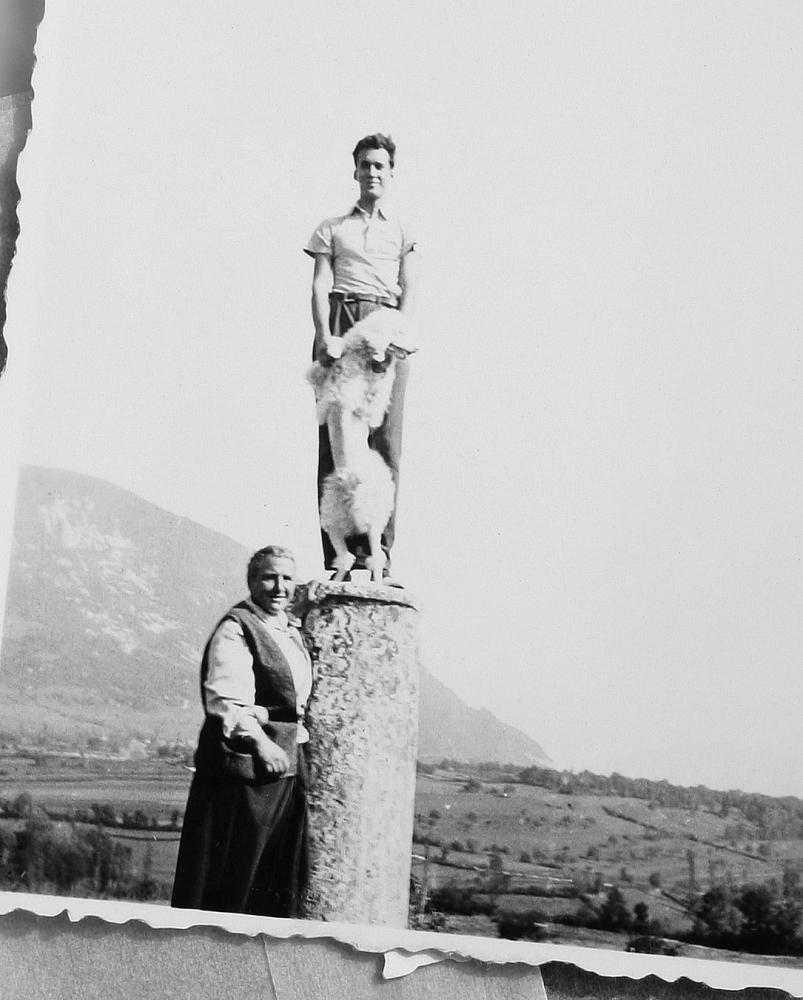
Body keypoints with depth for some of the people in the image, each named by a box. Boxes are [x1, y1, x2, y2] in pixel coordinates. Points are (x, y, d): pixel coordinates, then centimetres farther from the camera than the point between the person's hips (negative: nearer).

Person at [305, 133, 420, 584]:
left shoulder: (405, 233, 21)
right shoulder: (332, 229, 21)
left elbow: (409, 293, 8)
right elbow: (320, 287, 8)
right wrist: (327, 337, -10)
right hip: (340, 321, 0)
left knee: (385, 441, -10)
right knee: (334, 438, -10)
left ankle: (379, 555, -12)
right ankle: (337, 554, -14)